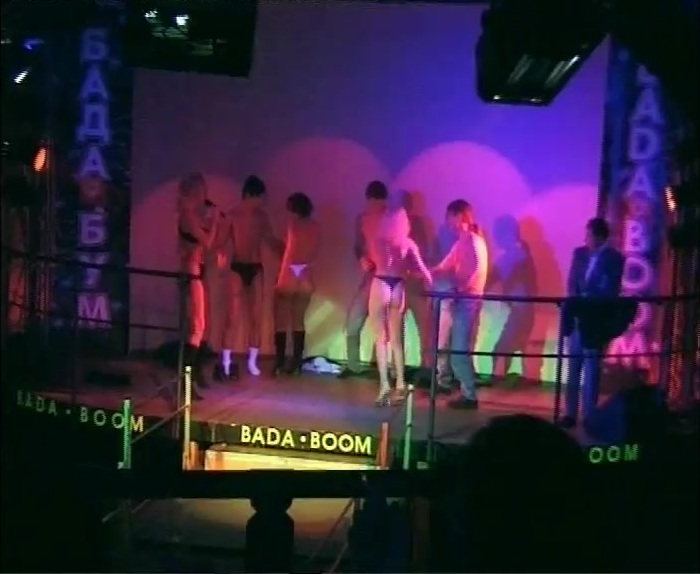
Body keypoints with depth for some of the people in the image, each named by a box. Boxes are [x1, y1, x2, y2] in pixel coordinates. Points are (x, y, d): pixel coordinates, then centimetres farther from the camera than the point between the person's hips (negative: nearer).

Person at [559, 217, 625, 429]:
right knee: (573, 366, 7)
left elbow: (611, 292, -10)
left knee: (591, 367, 0)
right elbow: (572, 283, 6)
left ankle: (589, 415, 7)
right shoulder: (580, 252, 7)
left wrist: (588, 301, -14)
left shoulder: (615, 258, -6)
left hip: (597, 319, -4)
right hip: (578, 316, 5)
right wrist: (577, 303, -9)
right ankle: (571, 414, 14)